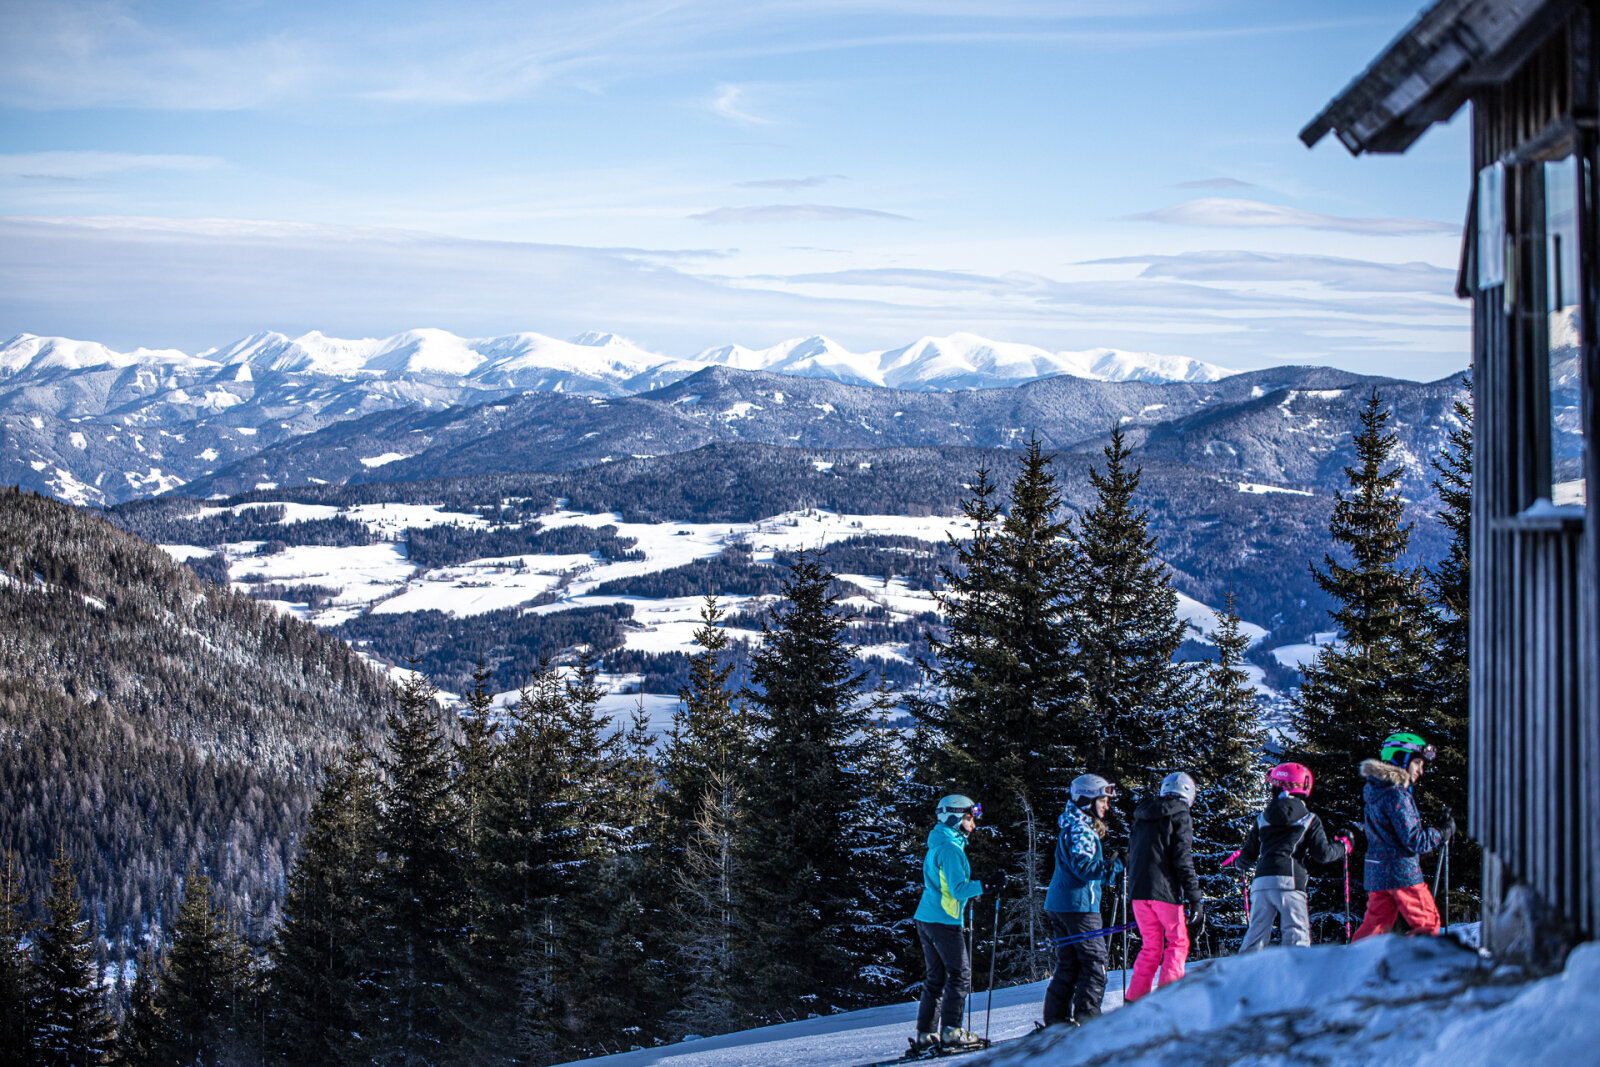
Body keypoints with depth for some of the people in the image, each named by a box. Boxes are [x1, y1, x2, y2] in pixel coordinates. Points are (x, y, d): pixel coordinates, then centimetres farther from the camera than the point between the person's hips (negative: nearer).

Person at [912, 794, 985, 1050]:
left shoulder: (937, 845, 17)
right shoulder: (950, 848, -14)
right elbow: (958, 889, -20)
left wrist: (971, 889, 24)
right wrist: (985, 885, -19)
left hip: (925, 919, 10)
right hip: (943, 921, -10)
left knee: (935, 977, 12)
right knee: (960, 974, -4)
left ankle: (925, 1033, 11)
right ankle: (950, 1031, -7)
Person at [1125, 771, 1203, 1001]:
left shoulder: (1142, 818, 19)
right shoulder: (1180, 816, -2)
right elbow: (1183, 859, -11)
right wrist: (1195, 899, -11)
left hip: (1138, 890, 6)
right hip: (1165, 891, -6)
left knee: (1150, 947, 13)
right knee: (1177, 943, 6)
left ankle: (1134, 1000, 5)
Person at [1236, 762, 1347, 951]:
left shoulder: (1263, 818, 17)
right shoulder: (1308, 820, 6)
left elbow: (1249, 854, 21)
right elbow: (1322, 854, 3)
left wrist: (1241, 863, 44)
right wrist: (1343, 847, 22)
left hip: (1261, 881, 4)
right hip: (1289, 881, -4)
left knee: (1256, 934, 10)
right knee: (1297, 935, -3)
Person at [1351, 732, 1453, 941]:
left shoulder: (1375, 789, 13)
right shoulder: (1396, 794, -16)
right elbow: (1413, 841, -17)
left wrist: (1423, 827, 15)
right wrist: (1443, 833, -5)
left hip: (1376, 874, 9)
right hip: (1403, 873, -9)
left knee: (1375, 926, 10)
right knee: (1427, 923, 2)